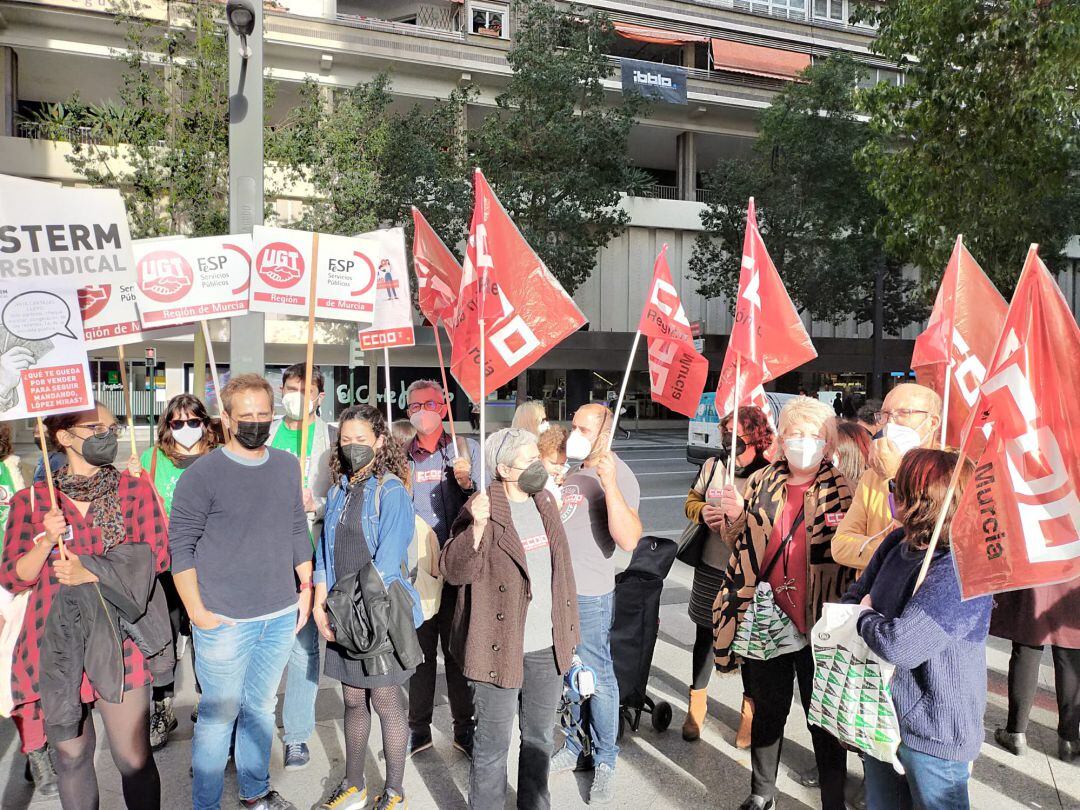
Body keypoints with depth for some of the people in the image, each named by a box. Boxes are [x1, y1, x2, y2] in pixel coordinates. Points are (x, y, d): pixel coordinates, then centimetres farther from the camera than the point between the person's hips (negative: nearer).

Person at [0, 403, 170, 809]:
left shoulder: (136, 490, 2)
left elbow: (156, 555, -4)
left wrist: (88, 572, -13)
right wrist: (47, 540, -13)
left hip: (118, 641, -1)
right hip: (55, 643, 2)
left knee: (133, 757, 2)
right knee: (71, 755, 14)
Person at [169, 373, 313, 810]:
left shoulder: (287, 466, 6)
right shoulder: (202, 474, -11)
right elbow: (181, 545, -9)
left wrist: (305, 586, 10)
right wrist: (197, 612, -12)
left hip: (281, 616, 5)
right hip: (225, 622, -5)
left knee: (261, 707, 19)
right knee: (220, 713, 6)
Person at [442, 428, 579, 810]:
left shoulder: (545, 502, 6)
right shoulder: (481, 510, -15)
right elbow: (454, 570, -20)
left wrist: (567, 629, 18)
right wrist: (476, 527, -37)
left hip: (548, 647, 7)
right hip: (502, 647, -6)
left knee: (540, 737, 22)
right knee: (494, 743, 8)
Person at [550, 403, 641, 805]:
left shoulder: (617, 475, -13)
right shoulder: (571, 469, 9)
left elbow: (628, 540, -28)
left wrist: (609, 482, -33)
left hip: (590, 595, -7)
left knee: (597, 679, 5)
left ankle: (604, 761, 22)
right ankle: (576, 747, 35)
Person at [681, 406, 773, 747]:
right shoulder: (712, 466, 1)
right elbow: (691, 501, 14)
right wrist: (702, 512, -7)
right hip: (710, 569, 4)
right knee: (705, 636, 17)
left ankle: (749, 711, 31)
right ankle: (696, 706, 36)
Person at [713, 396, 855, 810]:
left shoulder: (841, 489, -4)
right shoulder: (760, 483, 5)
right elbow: (738, 541, 13)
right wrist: (735, 516, -8)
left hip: (819, 621, -3)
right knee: (767, 711, 18)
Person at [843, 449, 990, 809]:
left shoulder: (960, 573, -29)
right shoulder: (897, 542, -4)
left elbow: (900, 646, -33)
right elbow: (857, 594, 9)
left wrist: (866, 616, -15)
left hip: (934, 736, -7)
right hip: (881, 714, 7)